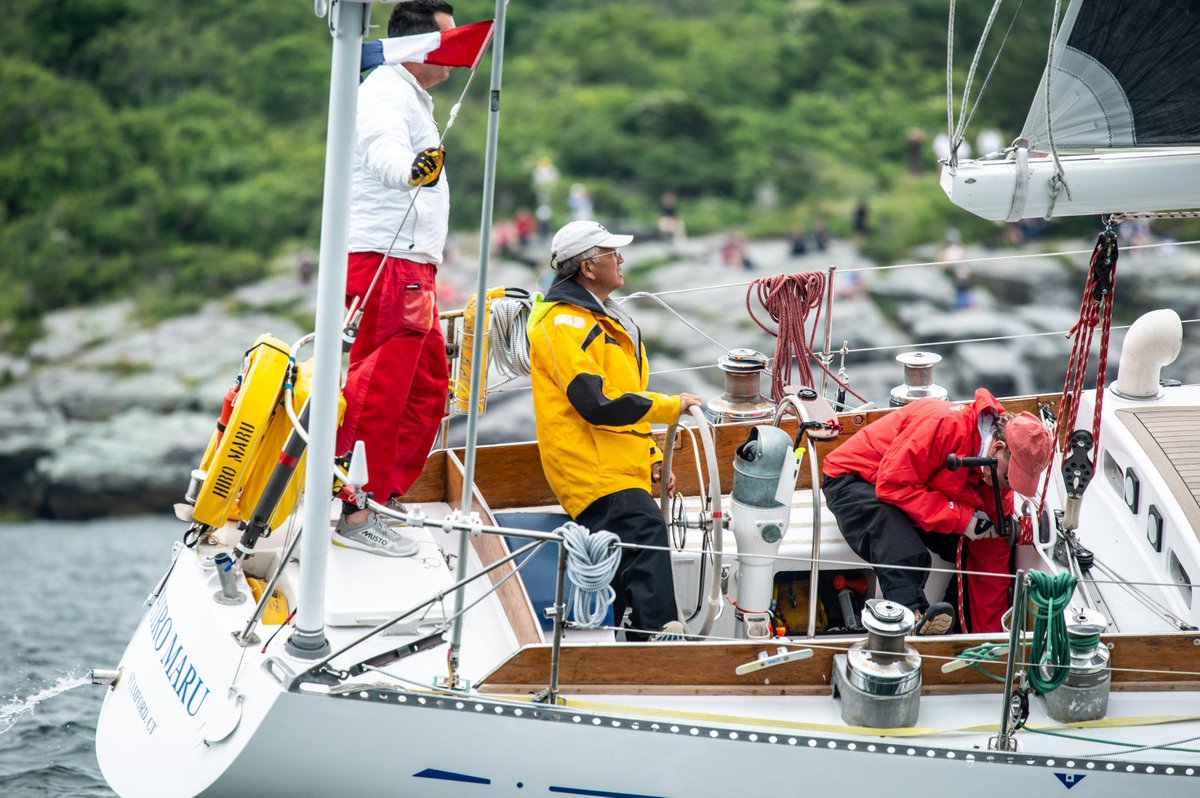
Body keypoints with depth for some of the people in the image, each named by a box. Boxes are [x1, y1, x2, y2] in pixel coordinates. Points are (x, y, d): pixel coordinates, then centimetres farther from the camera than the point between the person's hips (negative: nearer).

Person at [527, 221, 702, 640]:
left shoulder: (605, 318, 24)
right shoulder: (563, 322, -9)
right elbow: (597, 403, -19)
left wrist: (652, 459, 21)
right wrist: (670, 406, -9)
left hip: (623, 471, 10)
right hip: (591, 469, -10)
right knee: (644, 528, -28)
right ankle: (660, 631, -41)